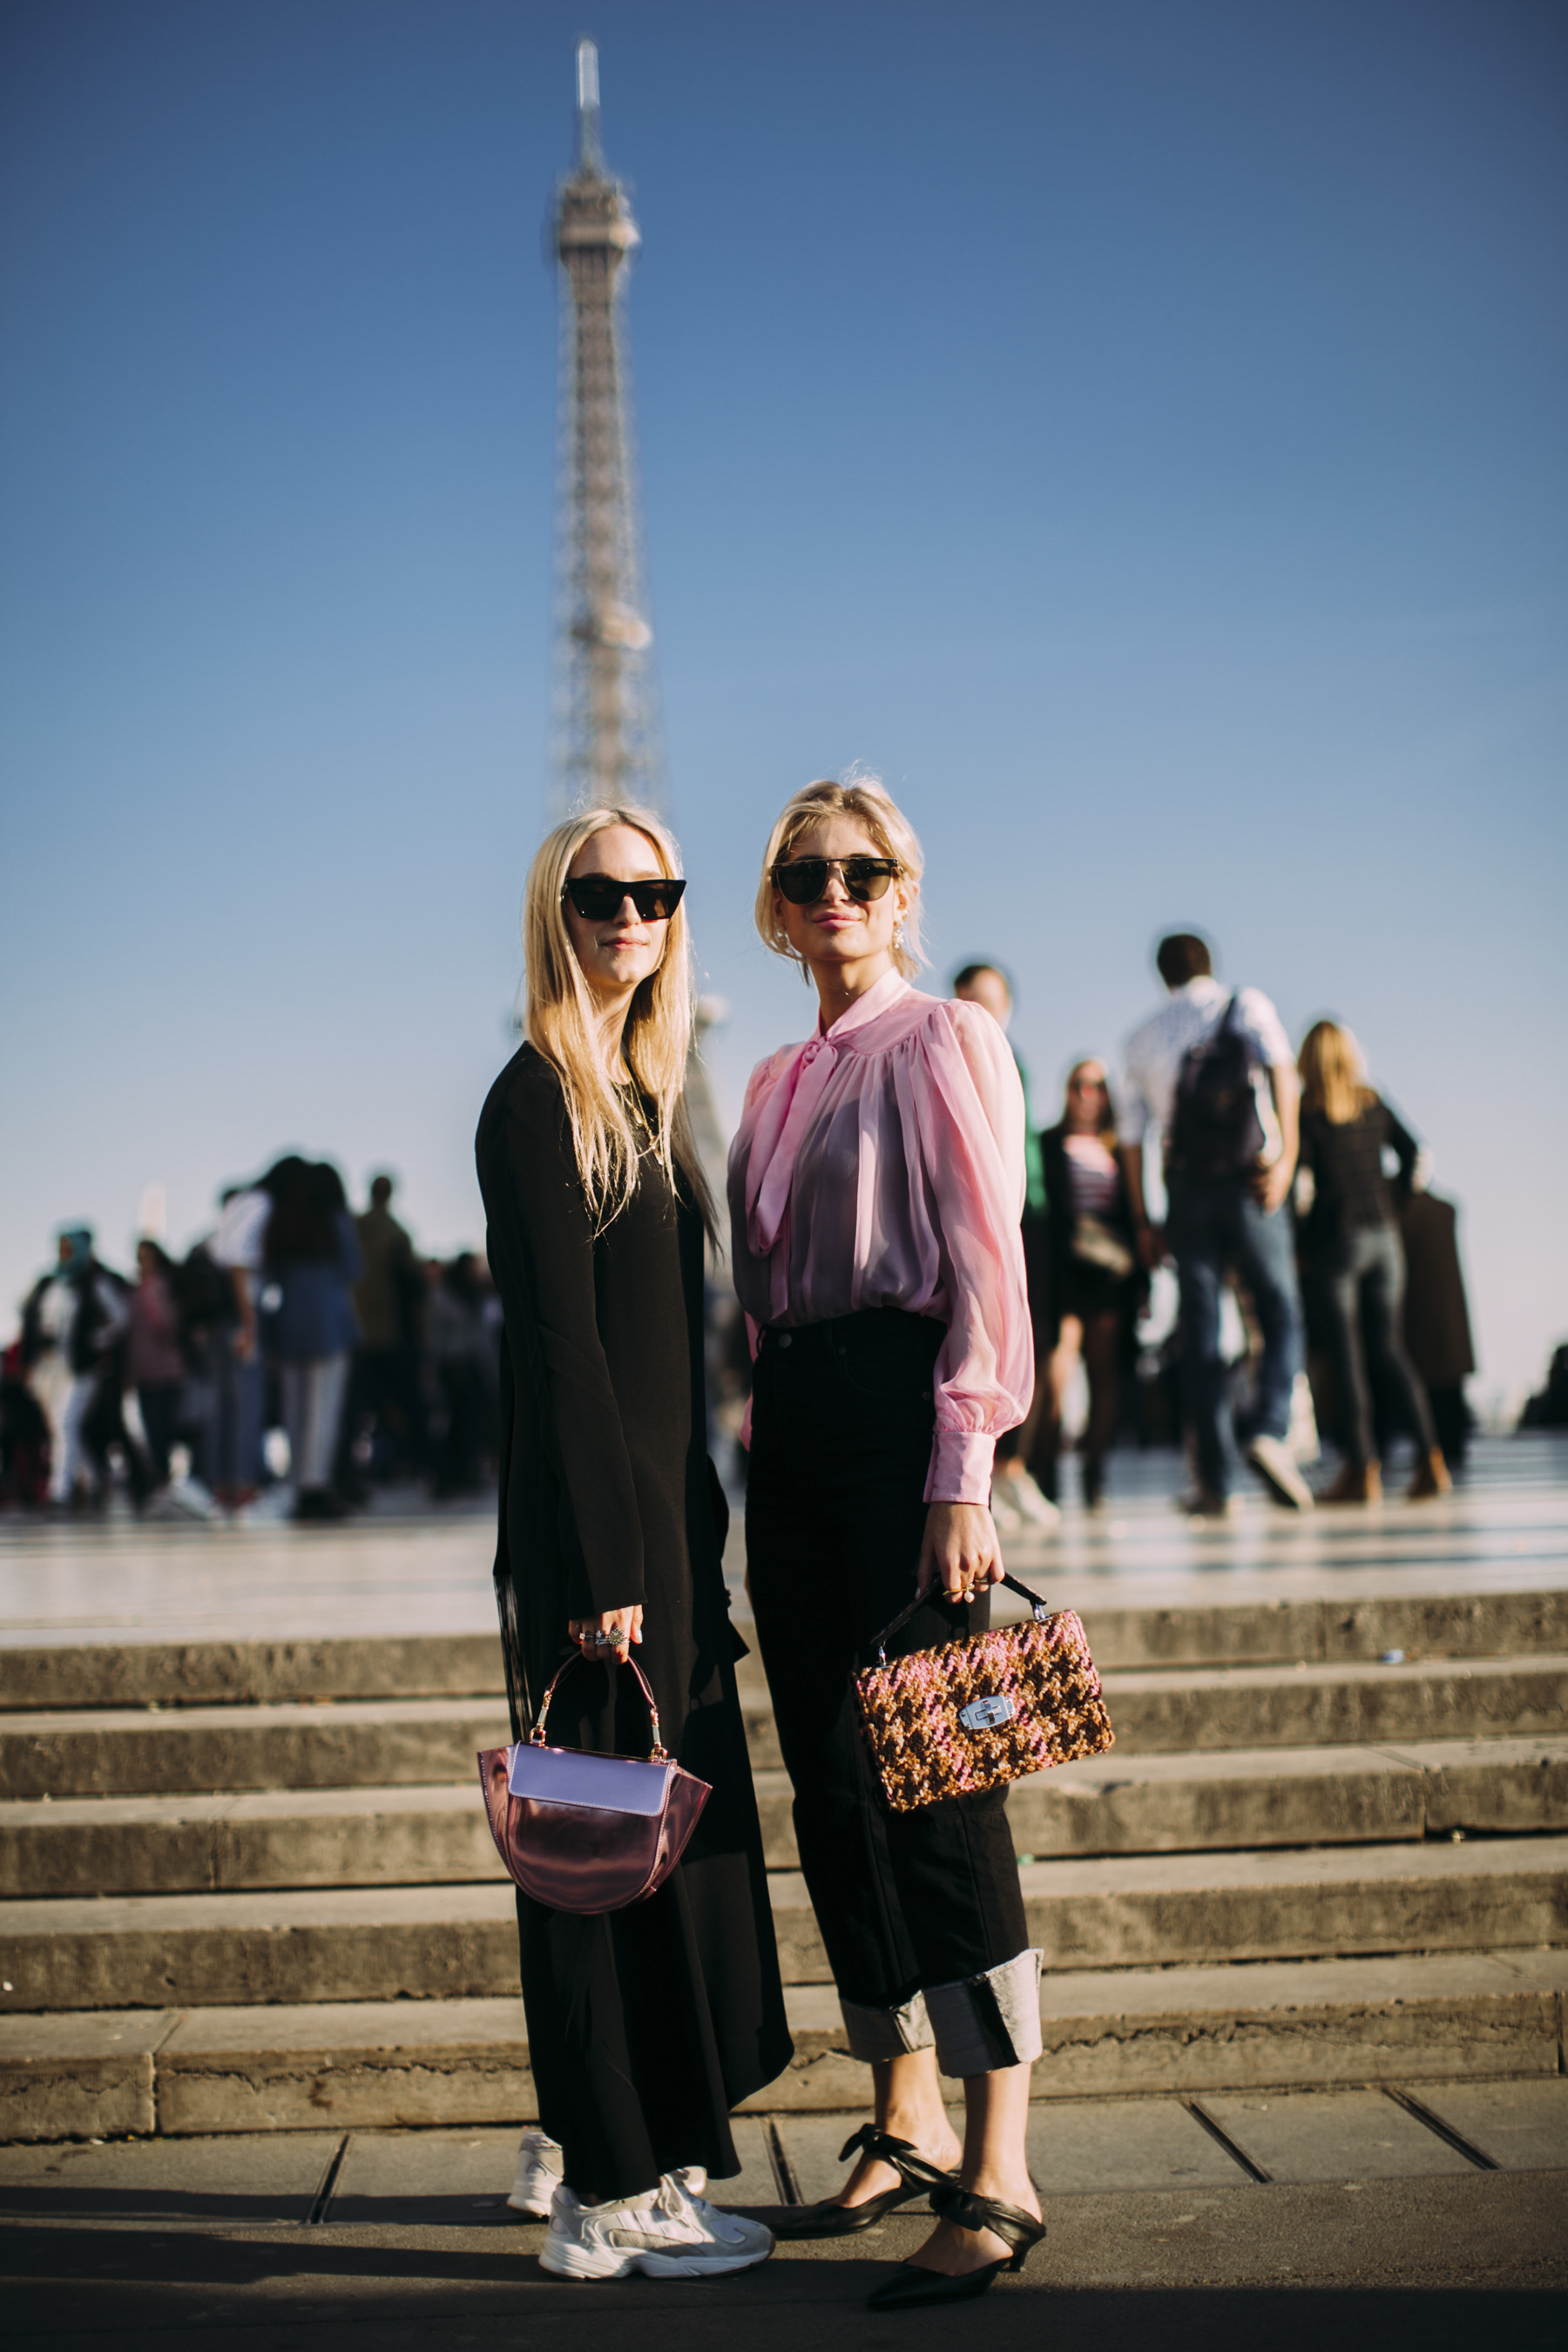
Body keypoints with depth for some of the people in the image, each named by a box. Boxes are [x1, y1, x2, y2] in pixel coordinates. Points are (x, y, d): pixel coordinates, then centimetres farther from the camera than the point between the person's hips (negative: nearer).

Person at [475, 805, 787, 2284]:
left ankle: (588, 2139, 28)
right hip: (592, 1511, -9)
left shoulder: (642, 1091, 15)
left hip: (665, 1499, 9)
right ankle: (610, 2198, 9)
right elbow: (555, 1343, -17)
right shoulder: (540, 1097, -11)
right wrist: (605, 1564, -20)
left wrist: (690, 1524, 15)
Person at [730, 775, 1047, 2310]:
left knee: (938, 1779, -9)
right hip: (791, 1431, 7)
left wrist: (961, 1475, -16)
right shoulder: (774, 1083, 19)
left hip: (897, 1412, -7)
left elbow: (984, 1264, -9)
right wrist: (765, 1426, 11)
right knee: (832, 1785, 9)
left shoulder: (942, 1042, -1)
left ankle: (999, 2177, -4)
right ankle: (905, 2126, 20)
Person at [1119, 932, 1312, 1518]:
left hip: (1187, 1186, 2)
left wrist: (1142, 1221, 13)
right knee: (1280, 1312, 9)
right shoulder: (1249, 1005, 7)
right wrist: (1286, 1156, -15)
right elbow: (1281, 1071, -10)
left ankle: (1215, 1481, 2)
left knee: (1200, 1333, 4)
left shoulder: (1142, 1038, 14)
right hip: (1251, 1183, -2)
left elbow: (1130, 1137, 10)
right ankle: (1271, 1433, -14)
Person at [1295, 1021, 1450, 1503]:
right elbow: (1413, 1153, 7)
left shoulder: (1305, 1111, -5)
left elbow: (1298, 1172, -13)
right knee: (1387, 1347, 10)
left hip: (1335, 1236, -4)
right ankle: (1430, 1457, 0)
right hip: (1384, 1235, 4)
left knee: (1346, 1351, -1)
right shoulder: (1375, 1105, 7)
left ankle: (1362, 1468, -4)